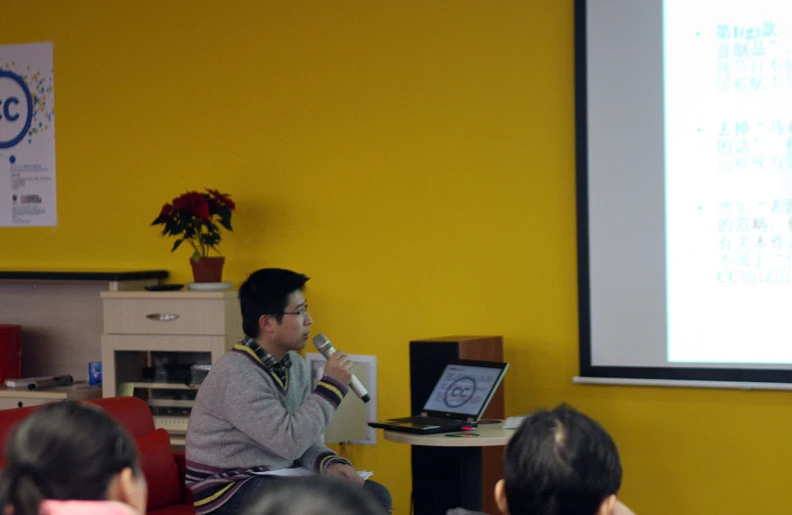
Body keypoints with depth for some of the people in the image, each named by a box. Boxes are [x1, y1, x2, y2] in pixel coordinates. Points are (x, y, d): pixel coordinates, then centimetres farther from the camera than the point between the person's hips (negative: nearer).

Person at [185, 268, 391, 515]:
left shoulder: (296, 366, 7)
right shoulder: (236, 374, -21)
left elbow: (305, 439, 13)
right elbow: (289, 441, -27)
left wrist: (329, 463, -9)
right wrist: (331, 386, -18)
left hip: (276, 478, 9)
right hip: (225, 491, -9)